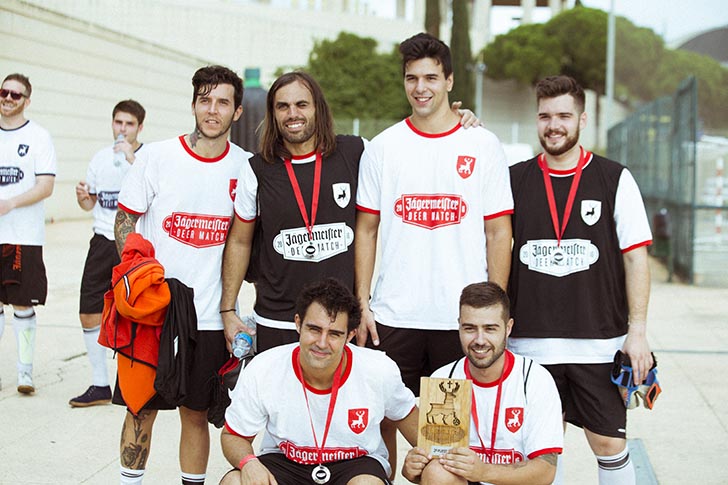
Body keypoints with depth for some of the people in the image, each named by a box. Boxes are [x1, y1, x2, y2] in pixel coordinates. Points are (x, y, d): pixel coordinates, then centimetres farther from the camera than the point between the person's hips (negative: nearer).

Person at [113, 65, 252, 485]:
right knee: (142, 408, 6)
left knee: (196, 414, 9)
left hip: (210, 316, 1)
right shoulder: (156, 156, -3)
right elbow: (125, 220, 4)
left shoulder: (246, 167, 2)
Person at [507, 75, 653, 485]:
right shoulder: (514, 180, 7)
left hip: (599, 343, -1)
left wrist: (637, 331, -6)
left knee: (609, 443, 3)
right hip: (529, 342, 2)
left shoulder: (616, 180, 2)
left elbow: (636, 258, 1)